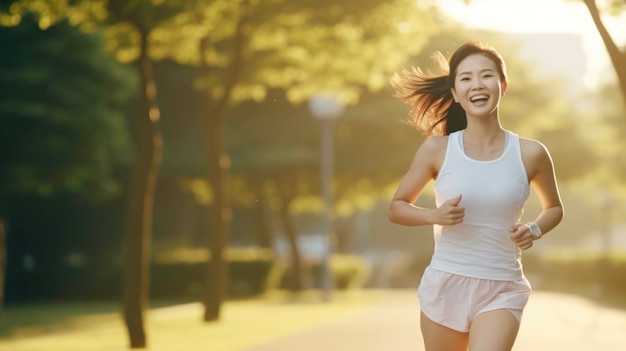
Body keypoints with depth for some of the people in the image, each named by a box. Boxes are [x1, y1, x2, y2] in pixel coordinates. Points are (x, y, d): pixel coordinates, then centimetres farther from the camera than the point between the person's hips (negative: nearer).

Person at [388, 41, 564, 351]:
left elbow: (554, 207, 15)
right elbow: (397, 208, 6)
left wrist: (534, 230, -7)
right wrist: (433, 215, -14)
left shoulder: (530, 154, -3)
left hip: (501, 291, -1)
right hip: (445, 285, 1)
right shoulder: (437, 149, -4)